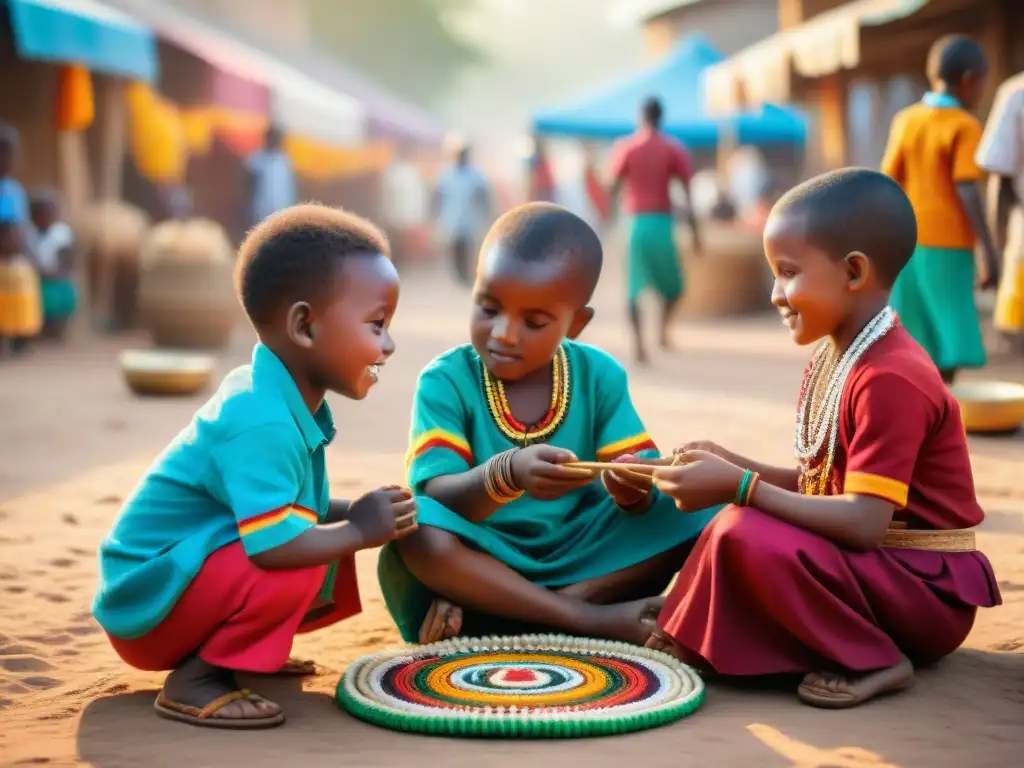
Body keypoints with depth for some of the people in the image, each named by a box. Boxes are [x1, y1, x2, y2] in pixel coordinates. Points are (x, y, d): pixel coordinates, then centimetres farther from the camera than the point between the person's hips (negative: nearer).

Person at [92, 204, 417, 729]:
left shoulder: (277, 399, 3)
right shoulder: (262, 425, -28)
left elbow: (283, 505, 14)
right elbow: (275, 544, -36)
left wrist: (356, 512, -2)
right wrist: (358, 530, -19)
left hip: (186, 576, 10)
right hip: (148, 602, -10)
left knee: (336, 584, 8)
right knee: (299, 570, -29)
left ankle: (211, 647, 14)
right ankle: (193, 680, -12)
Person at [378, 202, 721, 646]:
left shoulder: (599, 376, 1)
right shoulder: (446, 380, -8)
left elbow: (645, 483, -5)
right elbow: (438, 501, -20)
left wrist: (632, 489, -29)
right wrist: (505, 475, -39)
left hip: (574, 562, 3)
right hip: (480, 562, -3)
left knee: (692, 513, -16)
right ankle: (593, 619, -23)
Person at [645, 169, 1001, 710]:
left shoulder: (890, 379, -22)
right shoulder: (834, 358, 8)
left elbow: (864, 522, -28)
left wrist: (742, 487, -23)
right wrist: (736, 467, -3)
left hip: (928, 590, -9)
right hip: (873, 567, 9)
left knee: (749, 538, -27)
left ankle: (872, 660, -11)